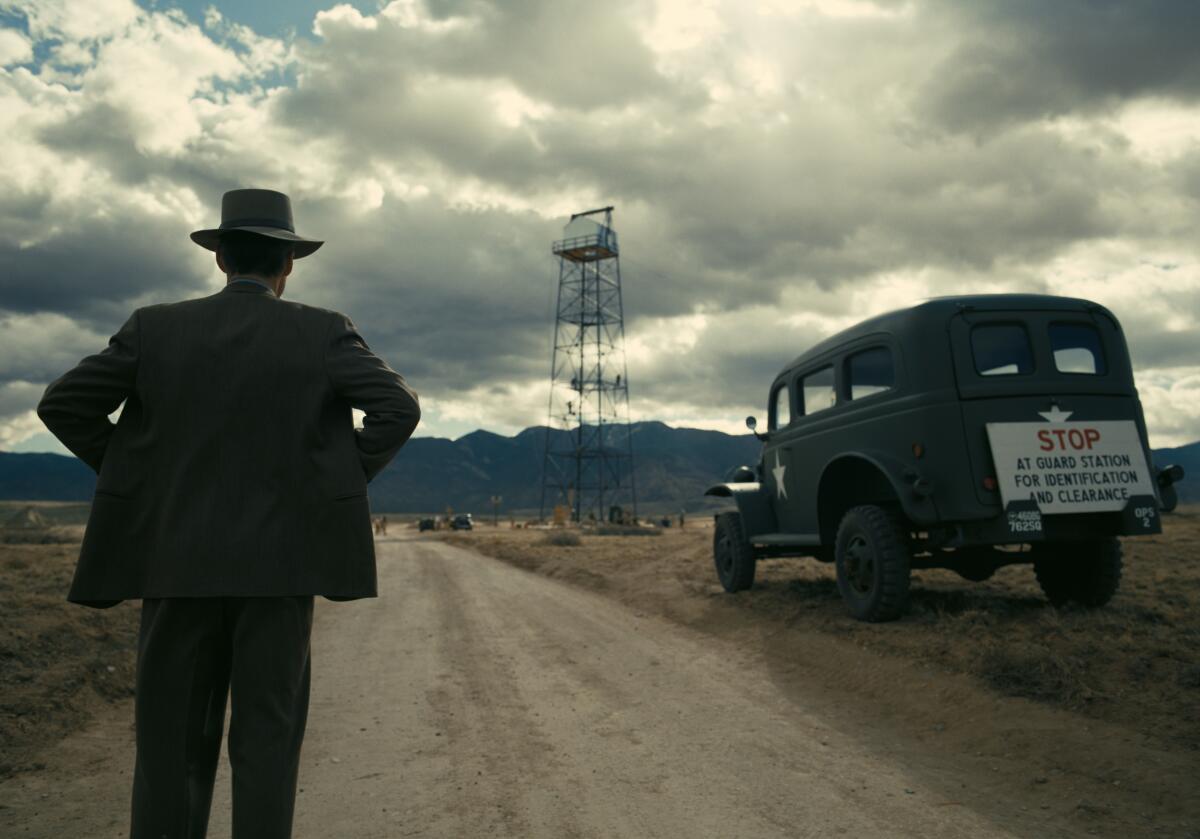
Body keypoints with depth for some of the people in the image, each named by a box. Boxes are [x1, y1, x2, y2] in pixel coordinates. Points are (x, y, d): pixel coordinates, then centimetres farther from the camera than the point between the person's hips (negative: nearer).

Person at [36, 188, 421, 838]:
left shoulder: (156, 327, 3)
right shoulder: (323, 332, -2)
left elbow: (61, 404, 3)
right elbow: (399, 407, -10)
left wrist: (136, 477, 11)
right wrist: (334, 484, 0)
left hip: (177, 561, 2)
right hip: (279, 562, -1)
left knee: (172, 741, 11)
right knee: (266, 741, 6)